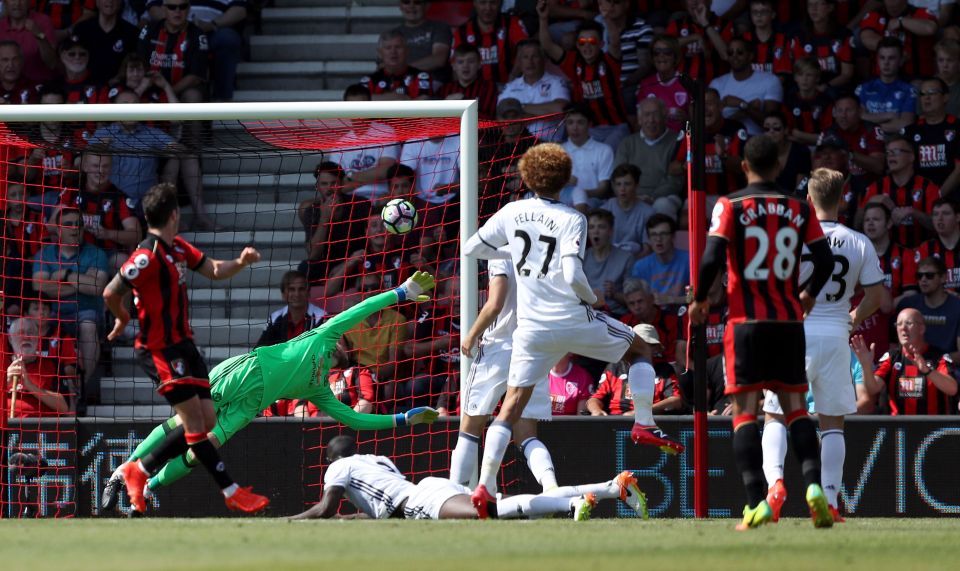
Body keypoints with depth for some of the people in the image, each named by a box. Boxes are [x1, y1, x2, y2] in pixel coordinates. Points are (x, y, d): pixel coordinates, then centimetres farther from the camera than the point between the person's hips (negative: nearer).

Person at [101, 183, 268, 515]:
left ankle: (140, 471, 18)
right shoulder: (148, 256, -18)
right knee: (195, 422, -7)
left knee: (206, 422, 7)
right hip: (160, 350, -9)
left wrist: (240, 262, -2)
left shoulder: (178, 249, 10)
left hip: (183, 345, 9)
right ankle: (231, 492, -4)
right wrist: (123, 318, 1)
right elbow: (111, 293, -18)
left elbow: (214, 271, 18)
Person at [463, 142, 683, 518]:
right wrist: (591, 298, 0)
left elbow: (471, 249, 10)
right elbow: (572, 275, -20)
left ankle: (484, 485, -6)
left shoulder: (512, 213, 2)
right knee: (641, 348, 20)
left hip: (532, 328, 3)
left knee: (512, 404, 4)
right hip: (573, 319, -3)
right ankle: (644, 425, 9)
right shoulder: (571, 220, -9)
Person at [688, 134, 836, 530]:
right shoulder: (800, 210, 4)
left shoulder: (730, 206, -4)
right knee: (795, 406, 8)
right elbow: (825, 260, 6)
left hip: (747, 320, -3)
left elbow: (712, 258, -13)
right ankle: (814, 484, -13)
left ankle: (757, 501, -12)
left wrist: (699, 301, 3)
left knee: (744, 410, -1)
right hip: (790, 320, 3)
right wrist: (809, 295, 25)